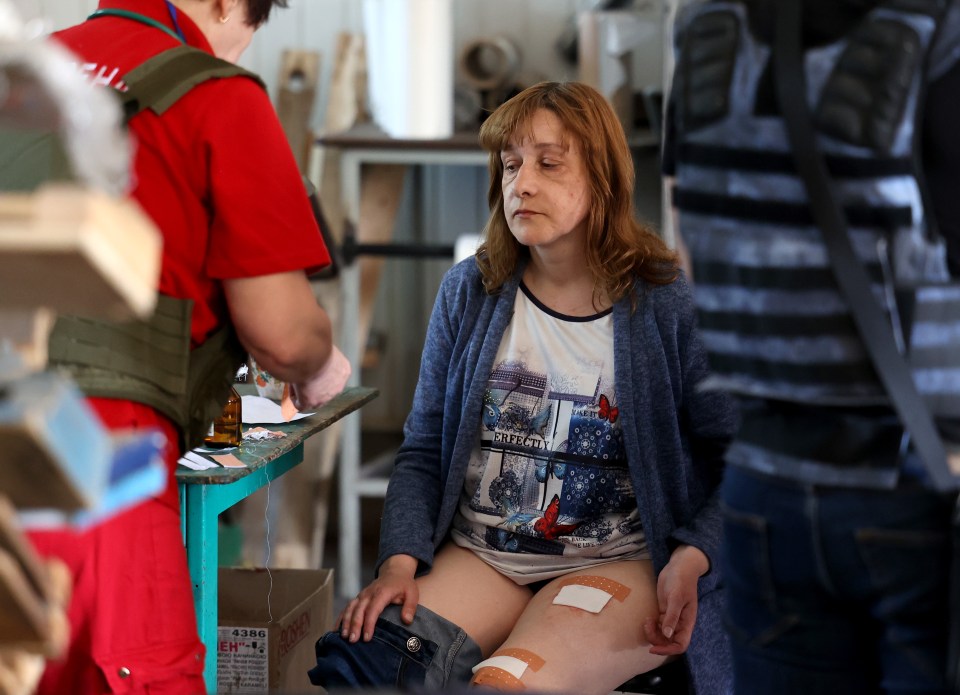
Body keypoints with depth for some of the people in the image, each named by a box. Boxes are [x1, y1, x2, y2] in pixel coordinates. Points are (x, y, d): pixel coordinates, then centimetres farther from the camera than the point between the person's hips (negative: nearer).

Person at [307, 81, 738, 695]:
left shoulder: (669, 307, -4)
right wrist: (400, 562, -8)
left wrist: (692, 558, -18)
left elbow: (733, 465, -1)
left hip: (617, 565, -3)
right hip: (480, 556, 3)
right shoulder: (468, 293, 7)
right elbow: (423, 452, 7)